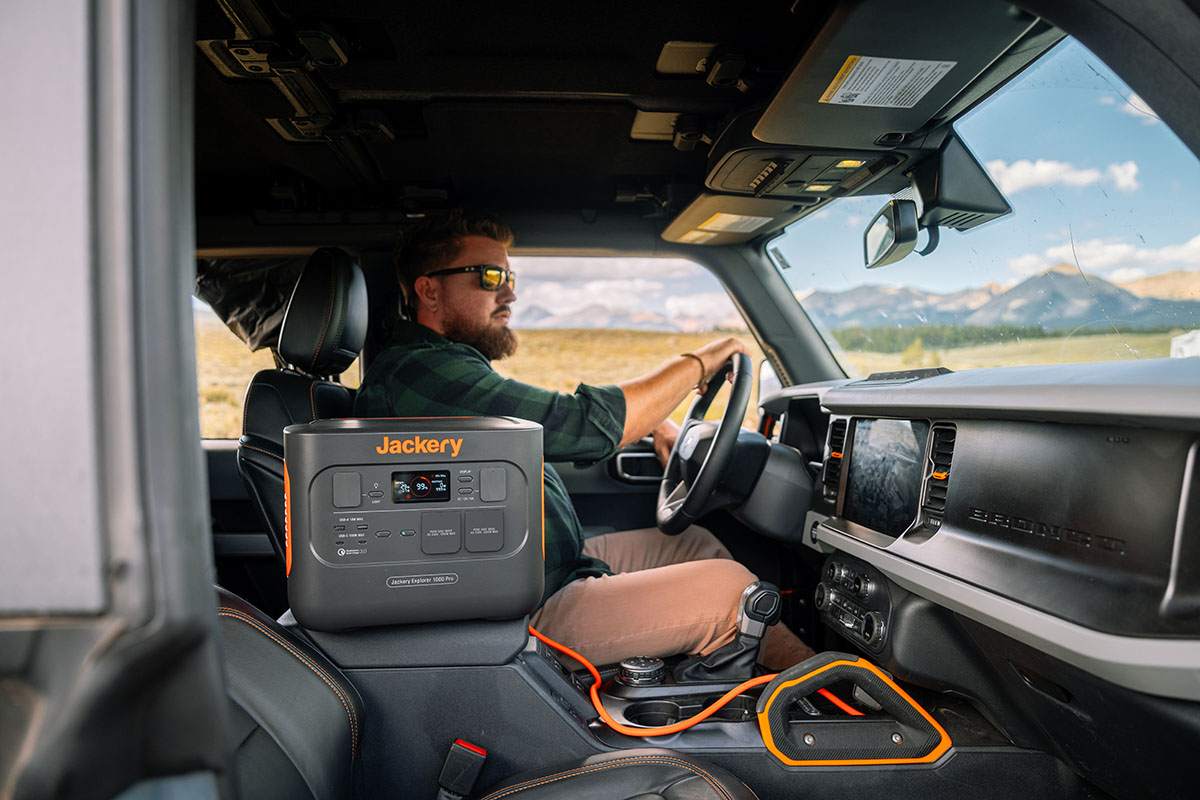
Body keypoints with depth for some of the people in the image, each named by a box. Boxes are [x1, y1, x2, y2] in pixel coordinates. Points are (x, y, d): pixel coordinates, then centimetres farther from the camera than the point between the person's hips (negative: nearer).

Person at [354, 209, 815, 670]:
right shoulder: (417, 373, -23)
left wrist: (648, 423, 7)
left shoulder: (443, 366, 13)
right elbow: (589, 423, -28)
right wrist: (699, 362, -14)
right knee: (729, 585, -10)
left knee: (697, 543, 13)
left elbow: (555, 426, 21)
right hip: (525, 620, -11)